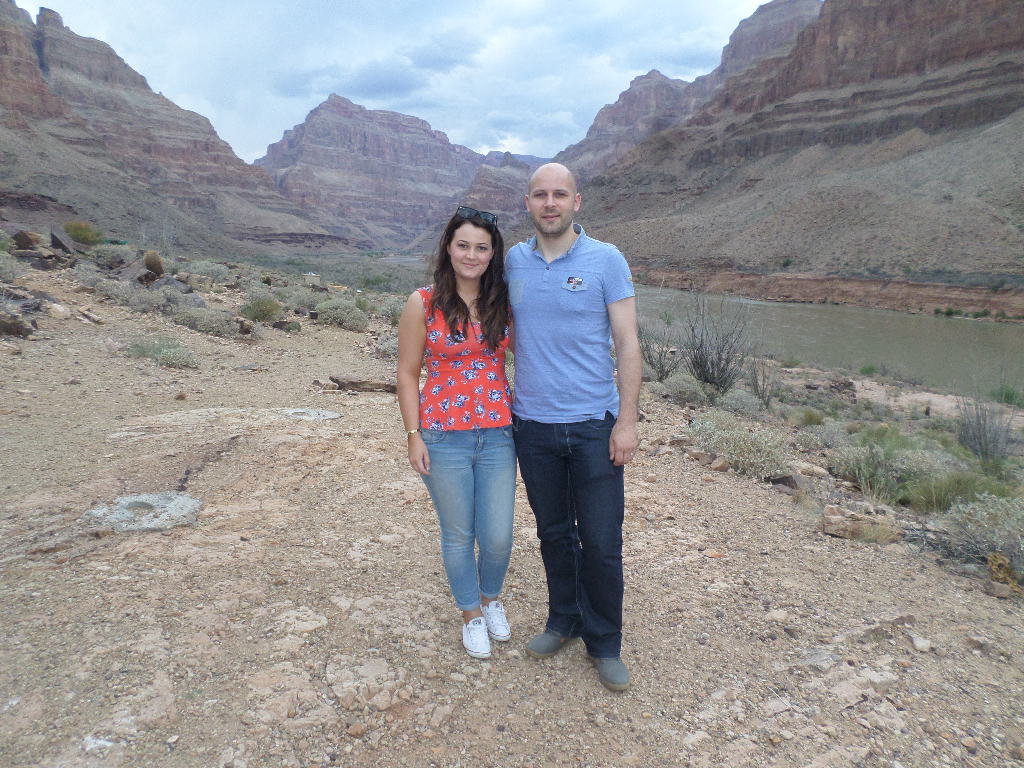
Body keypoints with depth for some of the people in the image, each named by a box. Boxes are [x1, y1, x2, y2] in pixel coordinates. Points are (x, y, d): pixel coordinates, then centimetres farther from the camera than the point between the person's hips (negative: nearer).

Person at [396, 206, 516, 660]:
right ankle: (471, 614, 37)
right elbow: (407, 374, -2)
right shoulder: (424, 303, -5)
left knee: (498, 536, 8)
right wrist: (414, 435, -6)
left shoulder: (503, 302, 2)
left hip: (498, 434, 2)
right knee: (458, 536, 12)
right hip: (444, 437, -2)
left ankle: (491, 599, 41)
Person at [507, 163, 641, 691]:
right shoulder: (513, 262, 5)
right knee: (553, 535, 16)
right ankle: (563, 621, 37)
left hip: (594, 425, -3)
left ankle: (604, 643, 24)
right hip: (532, 425, 3)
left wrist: (627, 420, -11)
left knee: (601, 543, 3)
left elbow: (627, 345, -6)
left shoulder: (606, 260, -5)